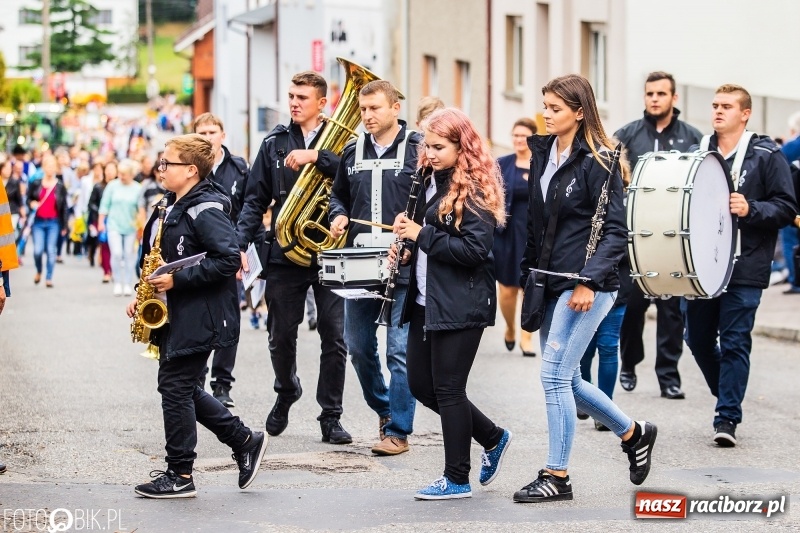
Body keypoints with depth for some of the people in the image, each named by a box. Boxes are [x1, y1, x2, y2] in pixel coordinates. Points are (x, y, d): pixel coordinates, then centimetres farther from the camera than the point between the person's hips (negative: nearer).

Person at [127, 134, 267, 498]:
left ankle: (180, 476, 5)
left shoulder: (206, 211, -16)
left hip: (198, 318, -10)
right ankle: (245, 442, 22)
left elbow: (229, 260, -24)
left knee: (176, 389, -5)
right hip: (175, 315, 10)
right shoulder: (173, 209, 14)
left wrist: (177, 280, -24)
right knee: (181, 388, 14)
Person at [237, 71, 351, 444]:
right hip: (284, 254, 2)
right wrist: (240, 243, -3)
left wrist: (316, 157, -24)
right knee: (281, 336, 8)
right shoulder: (275, 143, 9)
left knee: (334, 337, -4)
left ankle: (330, 417, 6)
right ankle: (286, 393, 36)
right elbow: (255, 199, 8)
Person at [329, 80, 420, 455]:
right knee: (358, 345, 10)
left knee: (400, 350, -5)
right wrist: (338, 216, 5)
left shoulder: (417, 149, -3)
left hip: (403, 264, -5)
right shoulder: (353, 152, 13)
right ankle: (384, 409, 32)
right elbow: (338, 194, 26)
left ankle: (398, 431, 2)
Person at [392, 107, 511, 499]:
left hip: (461, 304, -9)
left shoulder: (475, 190, -13)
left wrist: (421, 234, -20)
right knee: (420, 384, 10)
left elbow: (475, 249, -21)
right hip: (426, 301, 9)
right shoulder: (430, 180, 12)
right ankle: (493, 438, 27)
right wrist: (407, 247, 3)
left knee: (448, 389, -3)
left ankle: (457, 479, 8)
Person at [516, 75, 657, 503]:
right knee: (565, 378, 12)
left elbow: (615, 231, -13)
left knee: (555, 374, -9)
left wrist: (588, 281, -21)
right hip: (551, 283, 8)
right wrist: (527, 274, 12)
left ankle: (557, 476, 0)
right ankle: (633, 433, 32)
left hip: (587, 286, -8)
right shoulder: (543, 155, 11)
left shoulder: (597, 161, -11)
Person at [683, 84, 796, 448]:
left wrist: (751, 209, -19)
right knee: (698, 338, 9)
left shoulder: (767, 155, -1)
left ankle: (728, 417, 2)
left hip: (743, 267, -5)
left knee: (735, 341, -5)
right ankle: (727, 395, 31)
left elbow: (786, 208, -4)